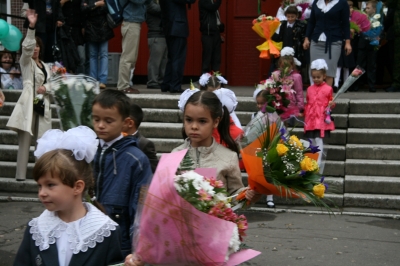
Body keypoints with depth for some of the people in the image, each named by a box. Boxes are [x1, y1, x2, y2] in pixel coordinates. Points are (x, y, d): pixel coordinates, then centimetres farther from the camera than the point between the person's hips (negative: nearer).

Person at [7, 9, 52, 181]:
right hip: (28, 104, -6)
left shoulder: (44, 65, 22)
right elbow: (26, 47, -14)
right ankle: (20, 175, -11)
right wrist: (31, 26, -26)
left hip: (43, 104, 6)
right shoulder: (26, 61, 4)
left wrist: (45, 87, -4)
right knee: (25, 140, -10)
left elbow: (50, 82, 20)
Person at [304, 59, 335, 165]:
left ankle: (318, 161, -8)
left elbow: (331, 102, 4)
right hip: (310, 118, 5)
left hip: (322, 118, -5)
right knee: (311, 140, 8)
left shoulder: (328, 89, -1)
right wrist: (304, 113, 12)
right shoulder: (309, 89, 12)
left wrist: (332, 104, -17)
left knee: (318, 139, -11)